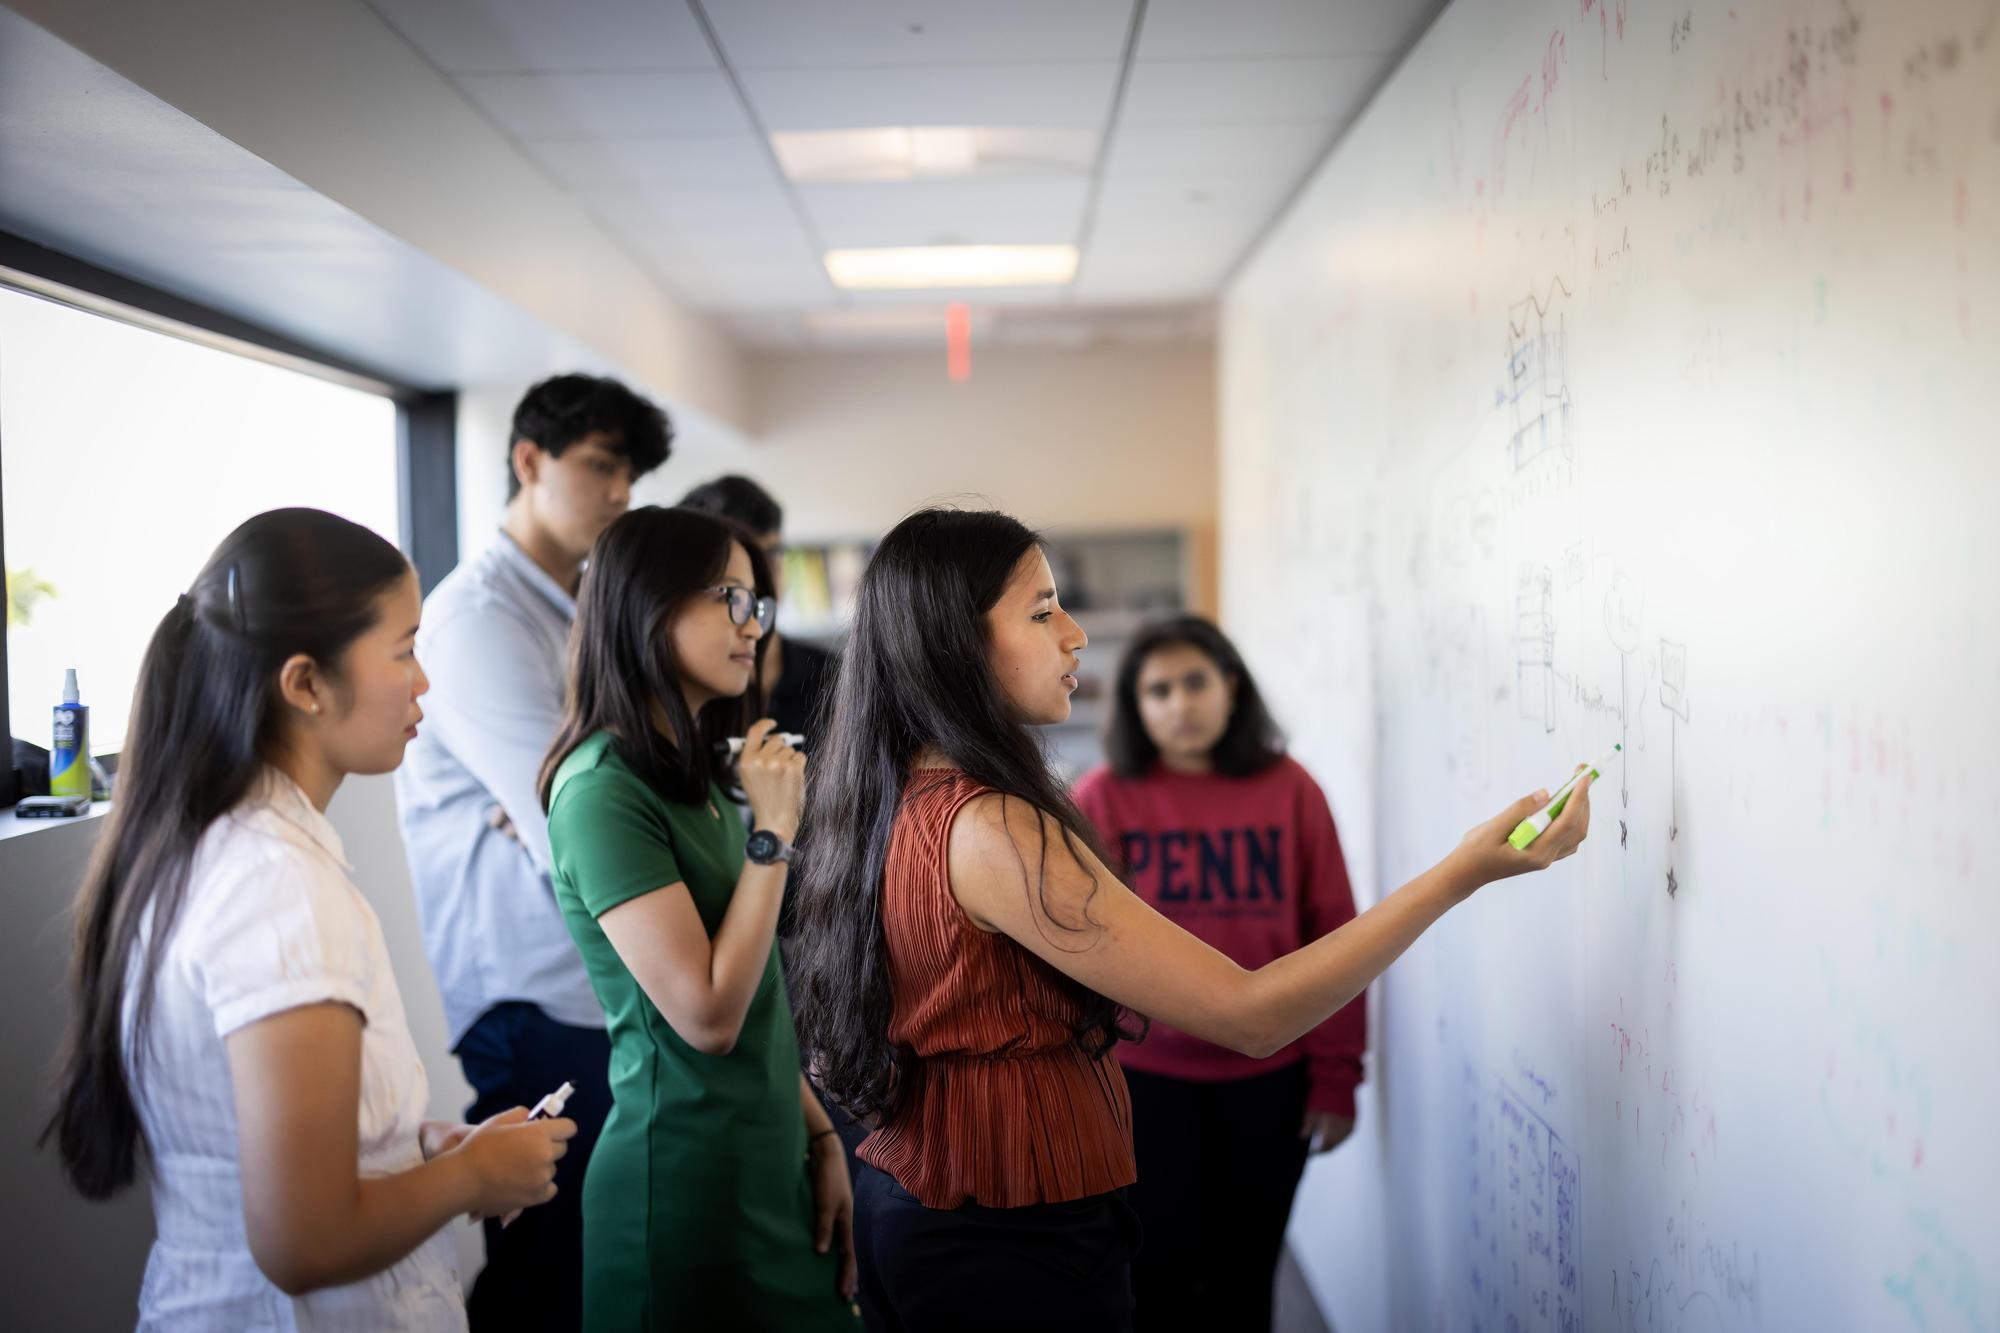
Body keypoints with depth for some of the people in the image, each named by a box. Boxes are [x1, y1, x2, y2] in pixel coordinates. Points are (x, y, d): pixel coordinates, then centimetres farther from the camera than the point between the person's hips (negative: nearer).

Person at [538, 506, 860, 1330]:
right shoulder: (604, 791, -16)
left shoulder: (703, 778, 11)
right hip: (686, 1190, -8)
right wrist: (772, 834, -18)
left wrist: (821, 1139, 10)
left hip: (771, 1172, 8)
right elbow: (707, 1016, -21)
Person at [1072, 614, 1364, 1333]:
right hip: (1142, 1079, -1)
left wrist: (1336, 1078, -2)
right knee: (1160, 1274, 8)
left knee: (1245, 1275, 14)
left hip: (1268, 1079, 1)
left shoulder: (1290, 790, -3)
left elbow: (1335, 937, -1)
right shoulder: (1102, 798, -6)